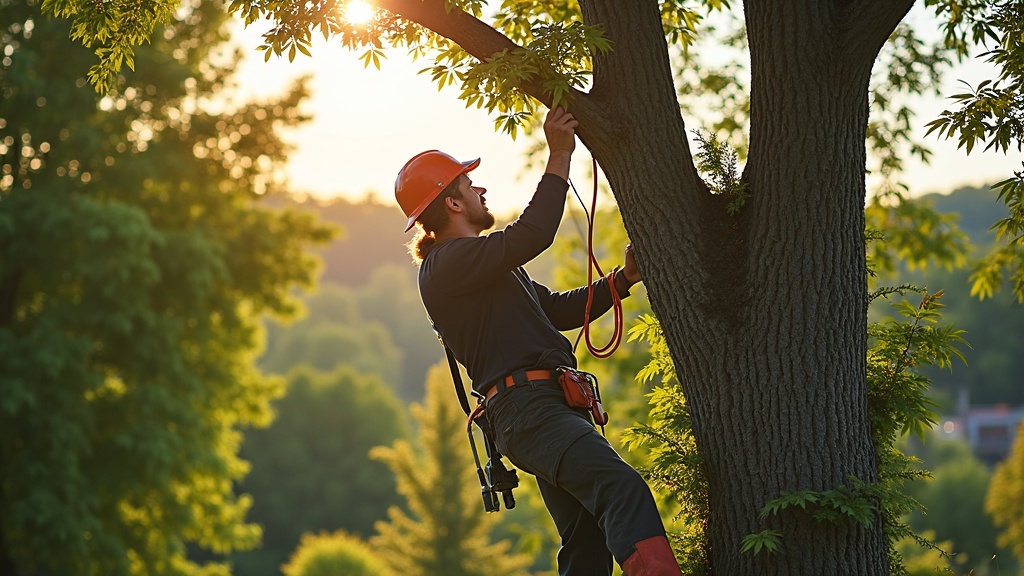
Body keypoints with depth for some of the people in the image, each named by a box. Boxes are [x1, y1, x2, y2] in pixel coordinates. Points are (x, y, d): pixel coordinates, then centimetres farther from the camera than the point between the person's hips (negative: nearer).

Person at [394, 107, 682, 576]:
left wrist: (622, 279, 18)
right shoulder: (448, 264, -5)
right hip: (527, 408, -11)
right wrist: (559, 157, -15)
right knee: (623, 488, -32)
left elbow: (559, 310, 30)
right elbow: (531, 236, -19)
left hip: (549, 408, 11)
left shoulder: (485, 266, 29)